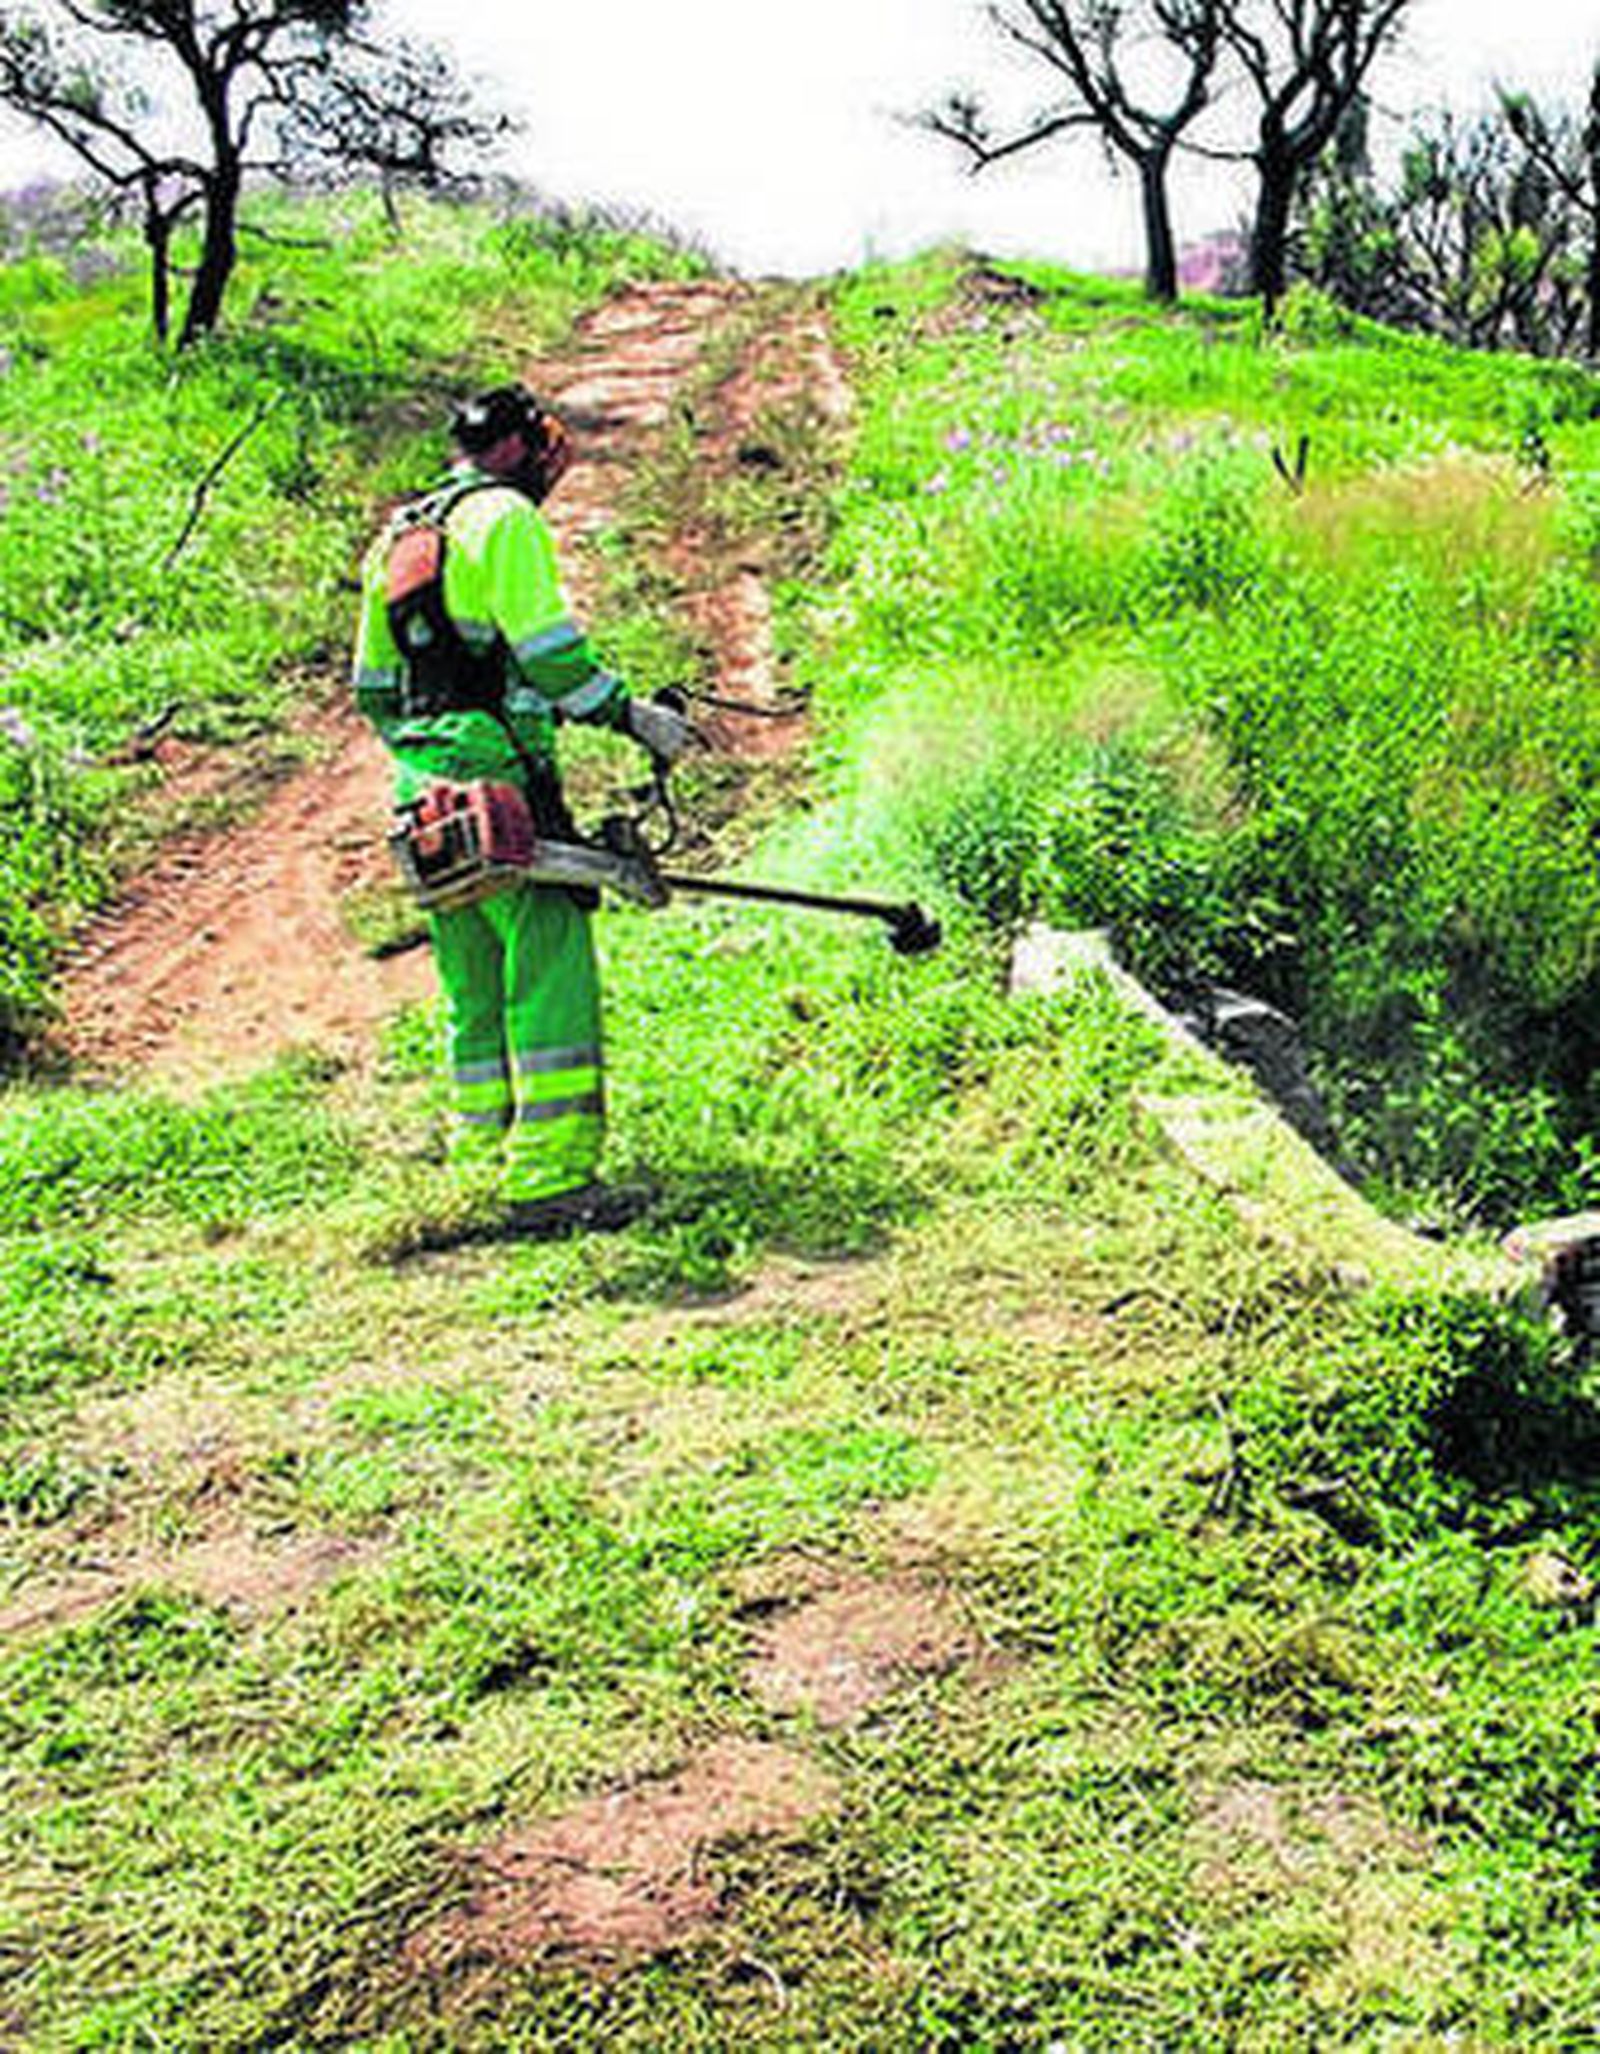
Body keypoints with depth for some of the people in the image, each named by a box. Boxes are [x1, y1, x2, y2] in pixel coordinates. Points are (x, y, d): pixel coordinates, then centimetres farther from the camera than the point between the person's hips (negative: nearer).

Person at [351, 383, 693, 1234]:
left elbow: (374, 688, 24)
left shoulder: (396, 535, 22)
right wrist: (631, 715, -6)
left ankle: (490, 1152, 19)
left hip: (420, 783, 9)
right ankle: (550, 1175, -11)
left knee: (473, 982, 13)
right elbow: (549, 647, -13)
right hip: (500, 779, -9)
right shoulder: (504, 518, -4)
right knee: (550, 974, -8)